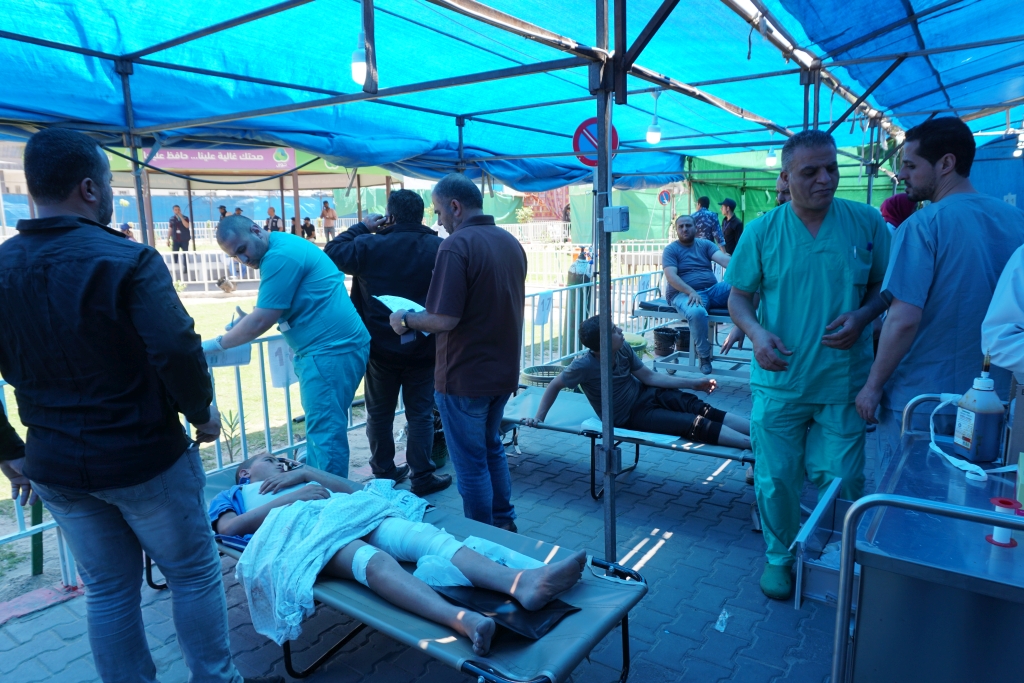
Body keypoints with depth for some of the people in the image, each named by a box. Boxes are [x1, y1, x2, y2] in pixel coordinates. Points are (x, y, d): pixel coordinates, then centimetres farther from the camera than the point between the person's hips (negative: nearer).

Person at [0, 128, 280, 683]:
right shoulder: (127, 261, -18)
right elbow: (176, 351, -26)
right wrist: (202, 413, -8)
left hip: (53, 468, 6)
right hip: (143, 458, -5)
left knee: (107, 590, 19)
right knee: (194, 574, 14)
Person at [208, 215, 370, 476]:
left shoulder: (281, 255, -15)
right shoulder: (285, 246, 17)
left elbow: (261, 321, -16)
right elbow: (275, 310, 26)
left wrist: (217, 344, -3)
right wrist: (247, 320, 10)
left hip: (331, 351, -11)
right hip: (334, 347, 11)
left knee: (325, 433, -5)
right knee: (322, 428, 18)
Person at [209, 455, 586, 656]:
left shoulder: (297, 482, 41)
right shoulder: (232, 496, 32)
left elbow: (352, 488, 26)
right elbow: (228, 527, 7)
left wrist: (305, 473, 14)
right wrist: (293, 495, 1)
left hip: (350, 514, 4)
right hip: (301, 531, -4)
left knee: (428, 534, -26)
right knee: (375, 560, -38)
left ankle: (521, 583, -49)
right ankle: (462, 619, -63)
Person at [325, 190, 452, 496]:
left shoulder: (369, 245, -11)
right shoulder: (440, 248, -9)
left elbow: (332, 252, 4)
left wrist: (361, 227, 10)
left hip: (381, 347, 0)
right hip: (423, 347, 0)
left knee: (380, 412, 16)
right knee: (420, 412, 9)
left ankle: (384, 473, 27)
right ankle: (422, 476, 14)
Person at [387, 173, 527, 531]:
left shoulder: (456, 246, -20)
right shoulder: (511, 242, 6)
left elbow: (444, 320, -26)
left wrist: (405, 319, -7)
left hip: (465, 377, -8)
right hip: (504, 371, 8)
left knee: (471, 462, 8)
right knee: (492, 447, 25)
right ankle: (504, 522, 38)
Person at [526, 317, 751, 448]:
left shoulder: (623, 350, -12)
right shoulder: (584, 366, -28)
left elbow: (650, 377, 0)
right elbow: (554, 386, -12)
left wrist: (693, 383, 0)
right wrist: (539, 417, -15)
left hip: (647, 393, 5)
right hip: (631, 416, -5)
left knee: (700, 409, -17)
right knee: (694, 424, -21)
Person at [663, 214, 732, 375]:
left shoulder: (705, 244, 14)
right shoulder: (671, 250, 2)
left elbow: (722, 258, -5)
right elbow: (671, 277, -12)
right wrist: (691, 292, -28)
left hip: (713, 290, 4)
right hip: (685, 293, -4)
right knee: (697, 312, -39)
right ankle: (704, 356, -17)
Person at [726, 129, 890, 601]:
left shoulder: (867, 224, 0)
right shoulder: (761, 231, -2)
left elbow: (885, 287, 8)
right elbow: (739, 296, 3)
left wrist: (861, 317, -13)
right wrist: (756, 333, -16)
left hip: (843, 382, 1)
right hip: (779, 381, 0)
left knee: (841, 480, 9)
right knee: (775, 479, 8)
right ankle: (779, 556, 32)